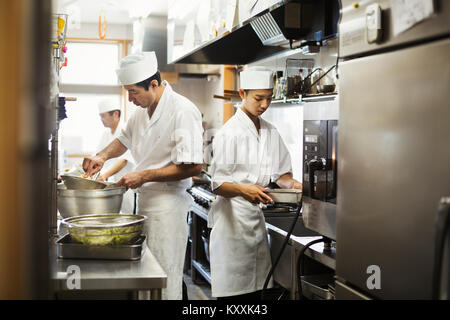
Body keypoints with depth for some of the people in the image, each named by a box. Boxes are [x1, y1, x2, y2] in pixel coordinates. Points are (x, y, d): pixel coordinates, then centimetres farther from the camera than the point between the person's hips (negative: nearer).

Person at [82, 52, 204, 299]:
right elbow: (125, 139, 29)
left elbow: (192, 167, -20)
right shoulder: (143, 110, 10)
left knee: (164, 276, -2)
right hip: (144, 198, 8)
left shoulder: (183, 111, -16)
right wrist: (103, 156, 9)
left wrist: (144, 176, -18)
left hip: (167, 202, -8)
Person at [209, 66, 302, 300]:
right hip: (232, 216, -7)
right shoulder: (230, 133, -10)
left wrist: (291, 183, -2)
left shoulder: (270, 132, 12)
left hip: (256, 215, 7)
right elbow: (218, 184, -13)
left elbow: (280, 172, 19)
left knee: (255, 288, 8)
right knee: (233, 289, -6)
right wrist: (243, 190, -31)